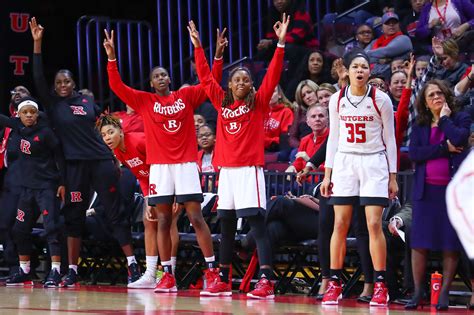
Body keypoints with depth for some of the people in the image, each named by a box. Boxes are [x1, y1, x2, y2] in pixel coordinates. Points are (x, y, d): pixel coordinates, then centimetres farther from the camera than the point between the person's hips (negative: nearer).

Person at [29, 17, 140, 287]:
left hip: (101, 161, 1)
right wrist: (37, 43, -14)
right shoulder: (53, 104, 4)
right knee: (74, 217, 1)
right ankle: (72, 271, 7)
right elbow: (38, 78, -7)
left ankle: (133, 264, 0)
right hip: (75, 165, -1)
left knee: (116, 212, 0)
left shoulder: (87, 101, 9)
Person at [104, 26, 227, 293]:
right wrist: (112, 58, -11)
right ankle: (168, 276, 5)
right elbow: (117, 86, -1)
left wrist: (218, 56, -9)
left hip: (186, 163, -1)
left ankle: (213, 271, -4)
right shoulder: (144, 101, 7)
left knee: (196, 217, -5)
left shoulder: (186, 96, 7)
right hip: (159, 166, 1)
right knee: (163, 220, 2)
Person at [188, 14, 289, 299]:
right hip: (226, 169, 6)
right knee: (226, 227, 11)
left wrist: (281, 44, -16)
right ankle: (224, 281, 19)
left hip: (249, 170, -6)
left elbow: (273, 76, -8)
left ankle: (266, 281, -17)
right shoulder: (222, 102, 12)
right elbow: (206, 76, 16)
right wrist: (198, 46, 15)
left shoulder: (258, 103, 1)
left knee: (257, 224, -12)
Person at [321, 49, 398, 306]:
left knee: (374, 224, -9)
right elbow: (333, 138, 11)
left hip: (374, 163, -3)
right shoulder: (337, 100, 4)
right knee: (340, 224, 0)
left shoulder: (380, 99, -4)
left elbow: (390, 140, 0)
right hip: (344, 162, 3)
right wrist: (327, 174, 7)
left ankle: (380, 286, -3)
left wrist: (392, 177, -2)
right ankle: (334, 284, 6)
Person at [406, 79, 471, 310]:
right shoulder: (420, 126, 12)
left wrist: (445, 118, -2)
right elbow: (413, 153, -4)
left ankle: (444, 293, 6)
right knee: (419, 243, -2)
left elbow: (459, 139, -15)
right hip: (426, 189, 2)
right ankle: (417, 293, 4)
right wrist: (444, 148, -11)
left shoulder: (461, 118, 6)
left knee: (451, 244, -1)